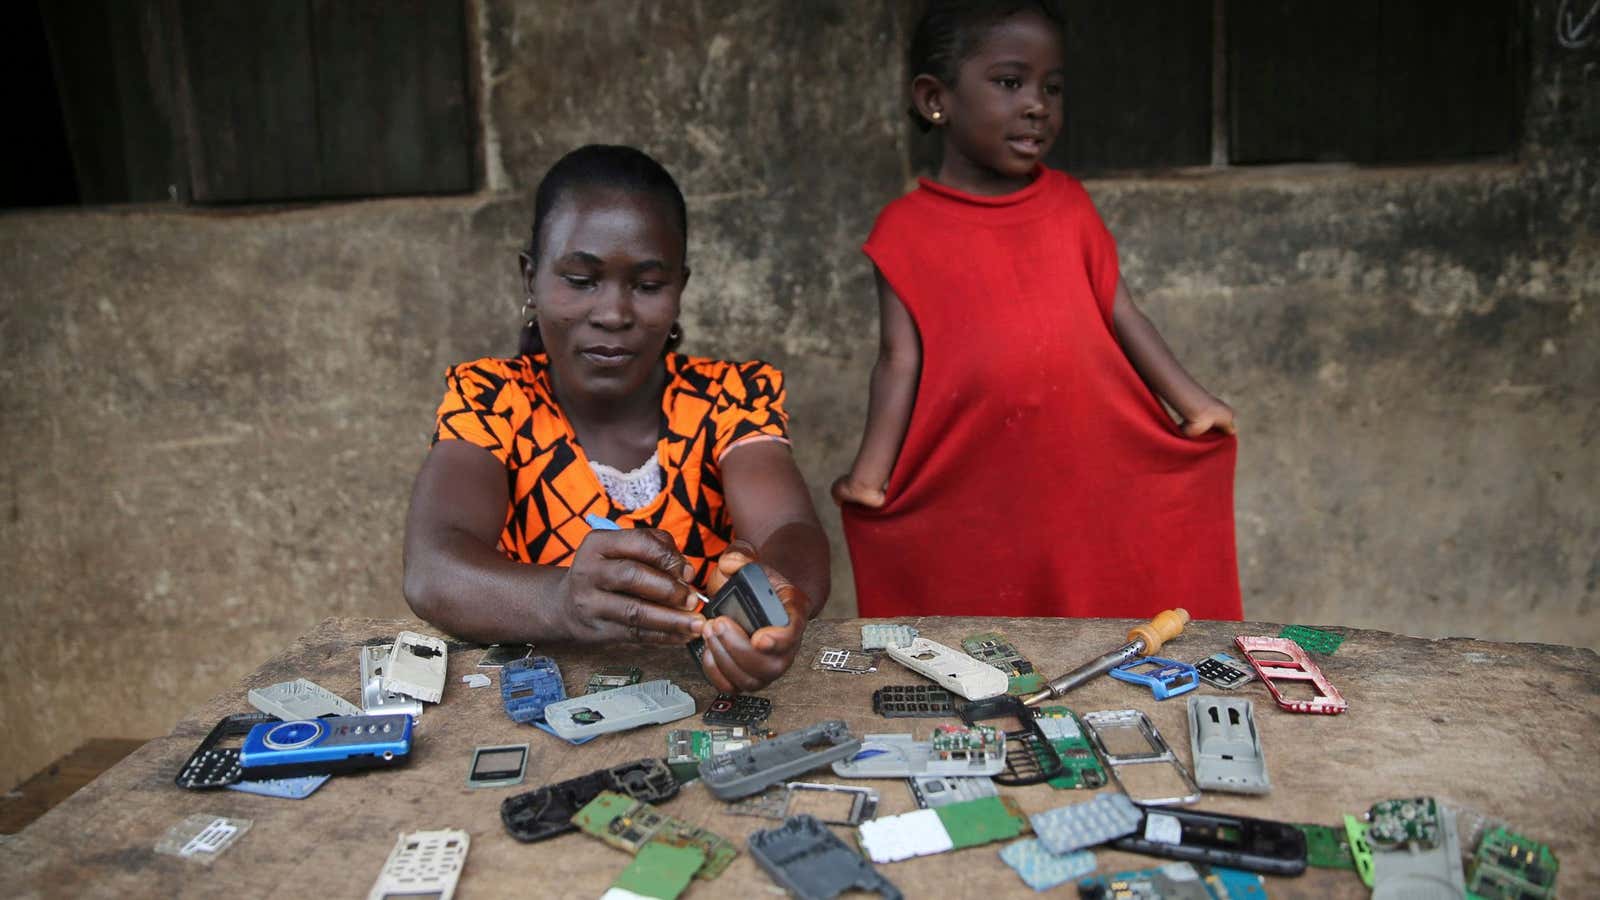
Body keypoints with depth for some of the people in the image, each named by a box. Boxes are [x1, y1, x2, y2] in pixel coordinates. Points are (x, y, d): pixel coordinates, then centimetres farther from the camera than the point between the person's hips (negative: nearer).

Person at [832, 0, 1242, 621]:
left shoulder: (1067, 204, 7)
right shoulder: (908, 230, -2)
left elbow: (1120, 312, 8)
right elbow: (900, 357, -6)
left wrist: (1193, 403, 1)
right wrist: (871, 470, -16)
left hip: (1096, 479, 3)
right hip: (971, 493, -2)